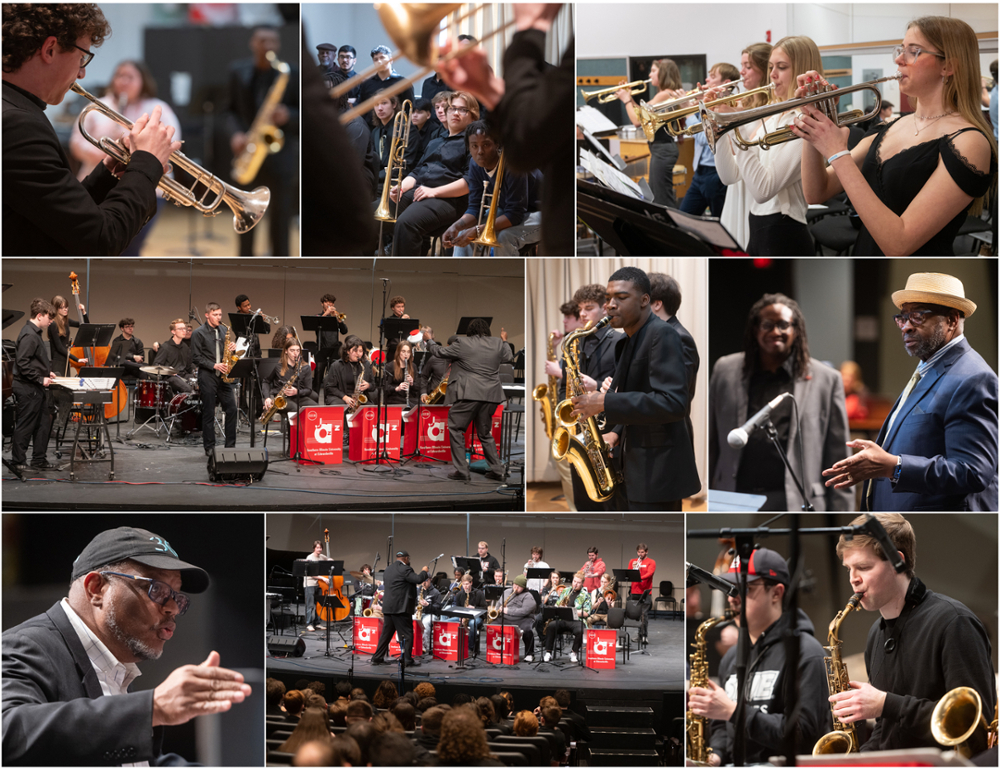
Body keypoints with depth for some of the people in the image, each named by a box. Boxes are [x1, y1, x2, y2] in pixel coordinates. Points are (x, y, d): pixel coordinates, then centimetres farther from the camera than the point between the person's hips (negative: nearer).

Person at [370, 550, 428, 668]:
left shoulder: (389, 569, 14)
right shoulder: (404, 569, -13)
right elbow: (418, 579, -20)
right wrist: (424, 571, -1)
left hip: (388, 607, 8)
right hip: (401, 608, -8)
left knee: (386, 634, 12)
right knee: (407, 634, -1)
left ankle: (377, 658, 13)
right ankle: (407, 659, -2)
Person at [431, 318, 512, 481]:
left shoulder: (462, 344, -5)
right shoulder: (498, 344, 7)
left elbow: (441, 352, 6)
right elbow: (509, 358, 24)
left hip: (468, 394, -5)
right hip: (490, 395, 5)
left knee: (456, 429, 5)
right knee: (485, 434, 19)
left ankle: (461, 471, -2)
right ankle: (497, 470, 16)